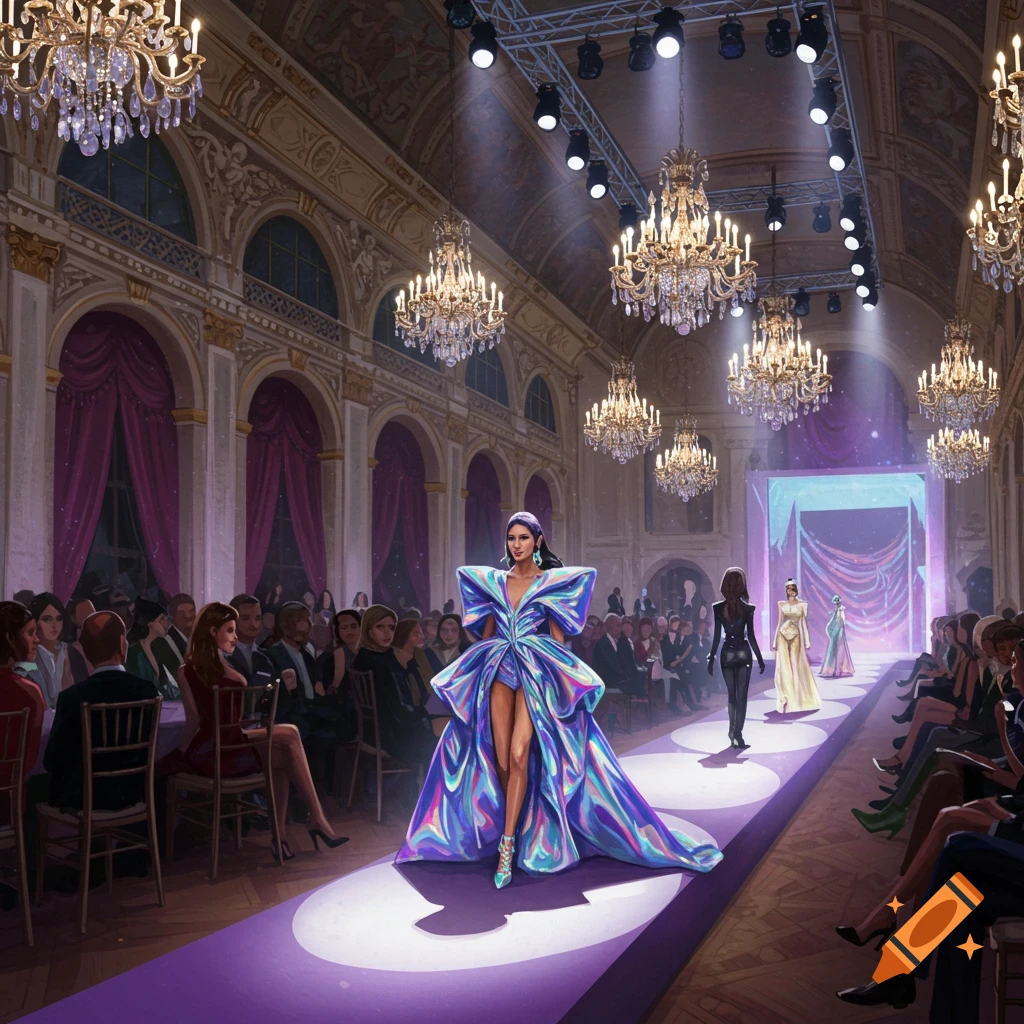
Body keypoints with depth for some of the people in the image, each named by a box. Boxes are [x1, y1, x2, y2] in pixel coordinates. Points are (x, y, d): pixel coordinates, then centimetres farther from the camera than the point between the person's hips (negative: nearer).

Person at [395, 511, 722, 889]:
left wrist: (554, 672, -4)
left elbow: (558, 637, 5)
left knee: (519, 755, -18)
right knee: (501, 761, -3)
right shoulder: (492, 581, 14)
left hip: (536, 672, -3)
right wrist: (485, 662, 13)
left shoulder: (553, 582, 5)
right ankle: (519, 828, 14)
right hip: (499, 672, 4)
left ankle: (508, 844, -14)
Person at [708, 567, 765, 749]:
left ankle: (733, 733, 21)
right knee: (741, 696, 2)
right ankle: (737, 734, -3)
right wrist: (760, 658, 2)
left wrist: (711, 658, 4)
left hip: (727, 654, 2)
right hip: (743, 653, -2)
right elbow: (751, 636, -7)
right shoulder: (747, 608, -8)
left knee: (732, 695, 15)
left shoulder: (718, 608, -5)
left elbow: (717, 636, -4)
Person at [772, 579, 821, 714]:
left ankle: (797, 700, 7)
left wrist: (807, 640, -5)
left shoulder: (802, 604, 4)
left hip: (795, 636, -1)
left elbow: (804, 623, 2)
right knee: (783, 667, -3)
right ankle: (784, 700, 2)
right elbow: (779, 622, 9)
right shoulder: (781, 604, 8)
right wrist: (775, 640, 5)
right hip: (783, 636, 1)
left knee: (796, 667, -1)